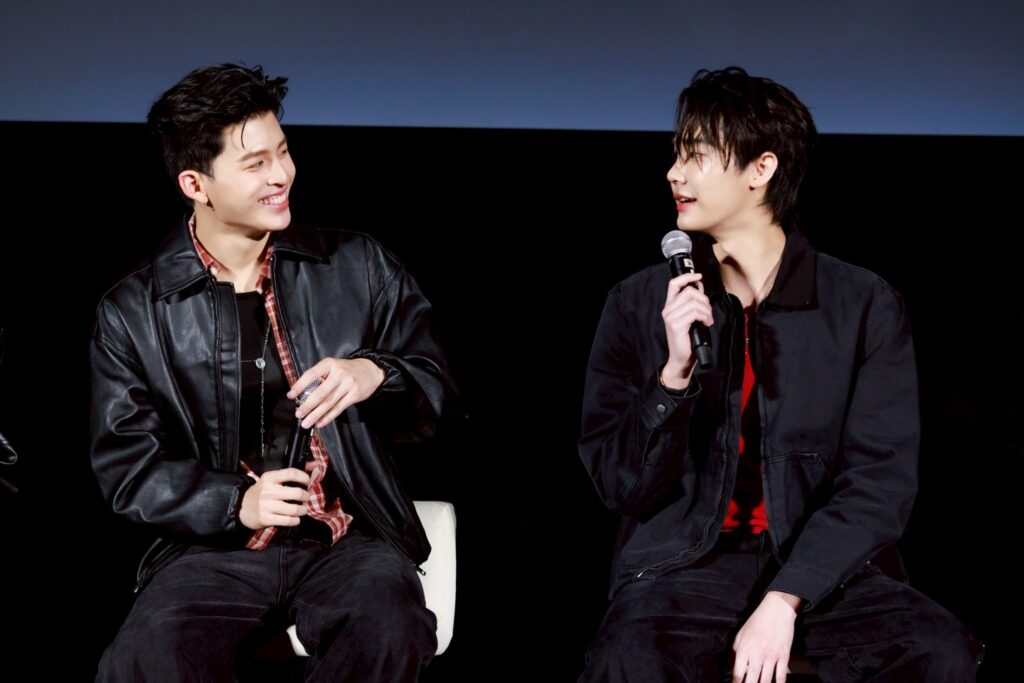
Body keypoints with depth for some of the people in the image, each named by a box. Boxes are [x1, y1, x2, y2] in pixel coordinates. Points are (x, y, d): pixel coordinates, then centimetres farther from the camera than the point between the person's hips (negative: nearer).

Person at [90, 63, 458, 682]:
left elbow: (439, 395, 8)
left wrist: (375, 373, -15)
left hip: (352, 538, 1)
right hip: (216, 548, 0)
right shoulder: (132, 312, 3)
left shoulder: (359, 267, 5)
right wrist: (235, 502, -12)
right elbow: (127, 467, 4)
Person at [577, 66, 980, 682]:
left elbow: (880, 482, -3)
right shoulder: (639, 303, 5)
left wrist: (782, 603, -15)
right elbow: (621, 486, 4)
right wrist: (674, 373, -13)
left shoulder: (866, 307, 2)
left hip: (823, 566, 2)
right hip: (684, 567, -1)